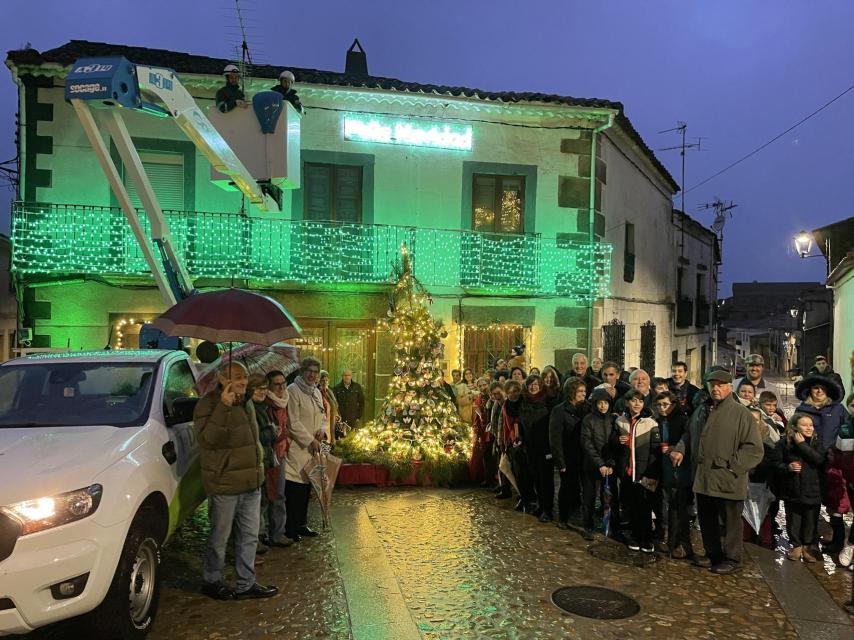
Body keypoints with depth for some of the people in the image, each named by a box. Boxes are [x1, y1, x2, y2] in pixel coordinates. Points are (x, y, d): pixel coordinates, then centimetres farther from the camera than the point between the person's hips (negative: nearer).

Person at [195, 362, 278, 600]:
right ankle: (211, 582, 26)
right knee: (219, 536, 7)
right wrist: (223, 407, -35)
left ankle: (246, 584, 25)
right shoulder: (208, 404, -13)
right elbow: (207, 437, -29)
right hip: (224, 484, -8)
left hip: (251, 483, 8)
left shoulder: (246, 403, 12)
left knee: (249, 536, 13)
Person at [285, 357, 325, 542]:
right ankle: (290, 528, 5)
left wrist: (322, 430, 1)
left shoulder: (316, 392, 15)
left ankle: (301, 524, 24)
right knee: (295, 487, -5)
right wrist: (310, 440, -14)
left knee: (307, 486, 12)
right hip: (296, 447, -8)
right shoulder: (293, 391, -12)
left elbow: (322, 416, 22)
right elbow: (293, 422, -16)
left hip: (312, 448, 8)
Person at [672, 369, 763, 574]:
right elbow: (689, 435, 25)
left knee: (729, 522, 7)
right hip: (703, 479, 6)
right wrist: (680, 449, 8)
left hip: (728, 482, -6)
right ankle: (712, 554, 35)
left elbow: (754, 449, -12)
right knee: (707, 521, 18)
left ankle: (732, 559, 24)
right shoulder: (701, 411, 12)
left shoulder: (741, 413, -9)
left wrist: (731, 466, -16)